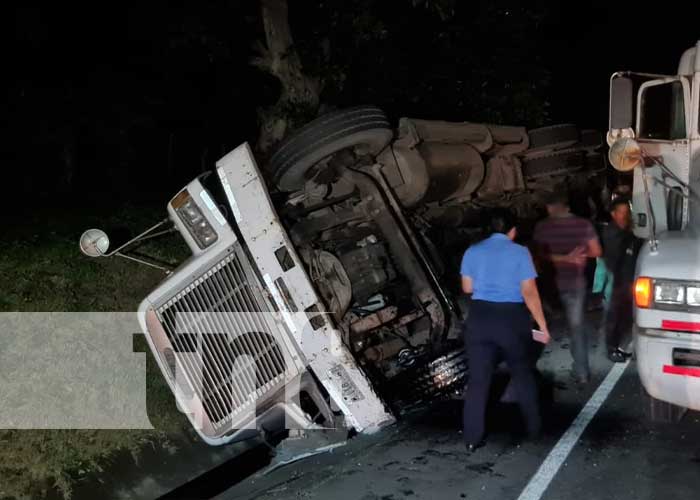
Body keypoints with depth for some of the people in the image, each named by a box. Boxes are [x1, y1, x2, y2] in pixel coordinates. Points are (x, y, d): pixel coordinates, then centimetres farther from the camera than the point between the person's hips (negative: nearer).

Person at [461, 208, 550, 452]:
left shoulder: (473, 251, 4)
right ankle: (533, 427, 28)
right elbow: (529, 292, -10)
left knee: (478, 379, 6)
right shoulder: (520, 252, -6)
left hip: (479, 317, 2)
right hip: (512, 318, -2)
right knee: (523, 373, 18)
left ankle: (472, 438, 6)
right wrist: (542, 324, -4)